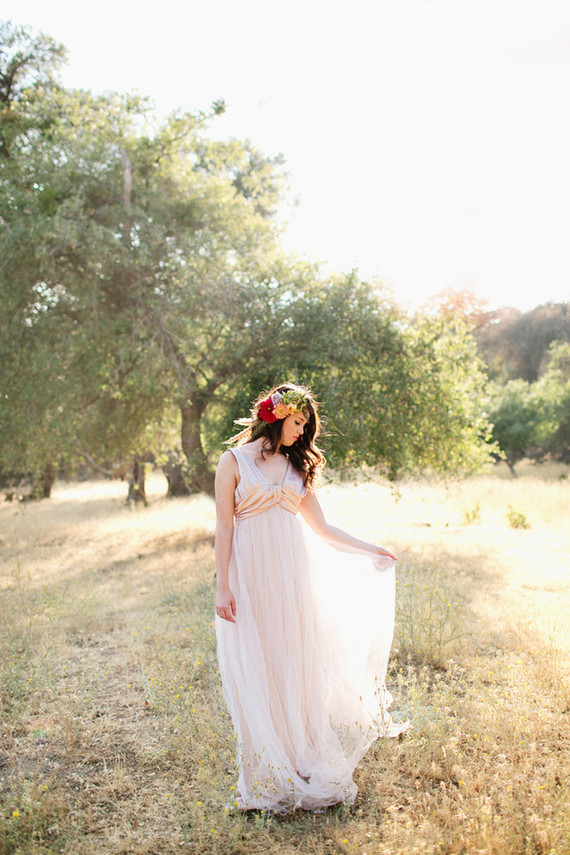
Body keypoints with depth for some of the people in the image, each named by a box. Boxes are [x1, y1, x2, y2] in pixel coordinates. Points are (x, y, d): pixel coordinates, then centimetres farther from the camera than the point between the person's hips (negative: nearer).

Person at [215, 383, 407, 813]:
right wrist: (222, 586, -8)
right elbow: (224, 526, -3)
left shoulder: (297, 466, 14)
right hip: (251, 574, -4)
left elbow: (322, 528, 15)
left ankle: (305, 766, 15)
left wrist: (371, 550, 11)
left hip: (292, 573, 4)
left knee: (297, 664, 4)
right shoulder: (234, 461, 1)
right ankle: (269, 777, 12)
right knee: (257, 672, 1)